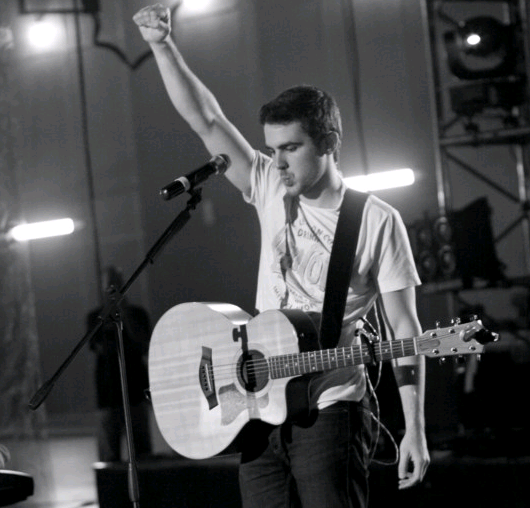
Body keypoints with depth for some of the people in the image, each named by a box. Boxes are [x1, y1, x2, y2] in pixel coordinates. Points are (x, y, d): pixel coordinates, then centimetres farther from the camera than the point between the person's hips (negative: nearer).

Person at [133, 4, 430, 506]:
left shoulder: (377, 220, -6)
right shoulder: (272, 190, 7)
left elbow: (404, 328, -6)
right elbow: (206, 120, 3)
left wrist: (414, 428, -11)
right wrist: (162, 45, -9)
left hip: (328, 410, -5)